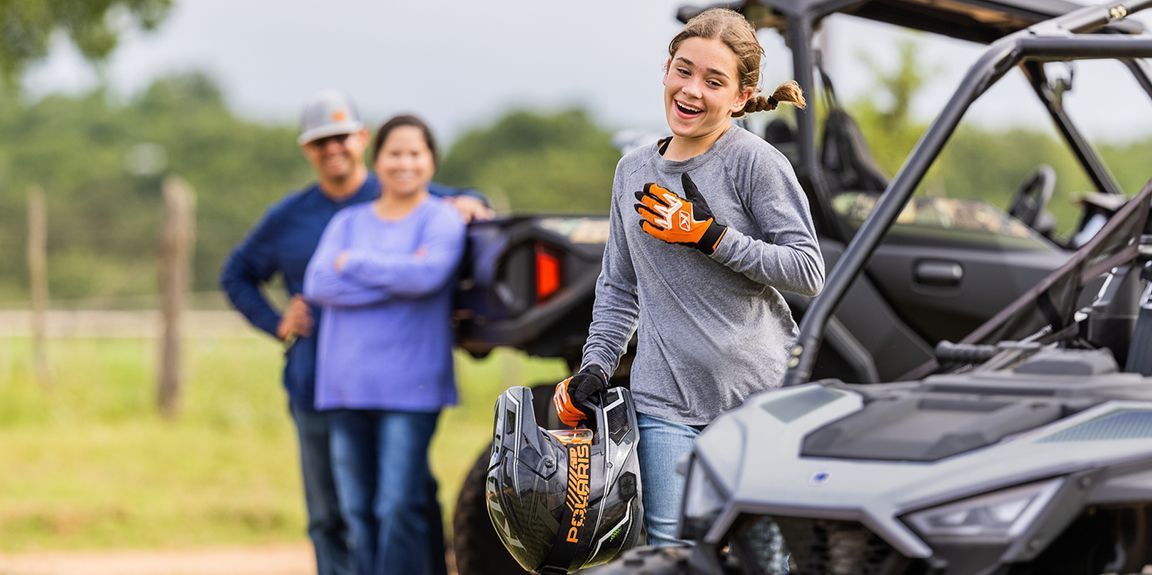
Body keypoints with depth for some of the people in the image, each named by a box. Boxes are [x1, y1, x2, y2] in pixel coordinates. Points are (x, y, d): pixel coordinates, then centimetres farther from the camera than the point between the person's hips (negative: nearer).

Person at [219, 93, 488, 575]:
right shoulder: (288, 218, 13)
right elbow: (236, 276, 24)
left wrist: (469, 204, -16)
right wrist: (277, 324, 9)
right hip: (316, 390, 3)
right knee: (329, 518, 5)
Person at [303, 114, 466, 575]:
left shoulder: (442, 220, 4)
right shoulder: (348, 222, 16)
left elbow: (429, 274, -17)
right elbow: (318, 283, -2)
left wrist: (354, 263, -5)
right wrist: (397, 276, -10)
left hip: (409, 386, -4)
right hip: (346, 384, 4)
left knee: (398, 509, -12)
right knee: (358, 514, 5)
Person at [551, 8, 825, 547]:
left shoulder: (755, 161, -5)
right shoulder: (634, 170, 12)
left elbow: (809, 271, -8)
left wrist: (710, 235, -14)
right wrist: (594, 365, 8)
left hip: (760, 392, -4)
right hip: (666, 398, 4)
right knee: (672, 549, -5)